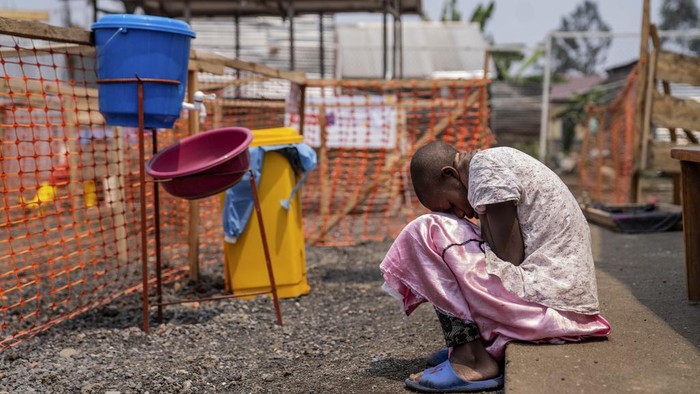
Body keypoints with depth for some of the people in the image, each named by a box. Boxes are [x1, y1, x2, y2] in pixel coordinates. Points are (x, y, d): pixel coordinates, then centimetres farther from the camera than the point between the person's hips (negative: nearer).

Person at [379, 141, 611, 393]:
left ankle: (472, 359, -8)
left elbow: (509, 259, -14)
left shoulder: (486, 167, -11)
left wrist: (483, 220, -1)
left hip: (547, 305, -10)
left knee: (426, 233, -5)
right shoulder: (503, 160, 18)